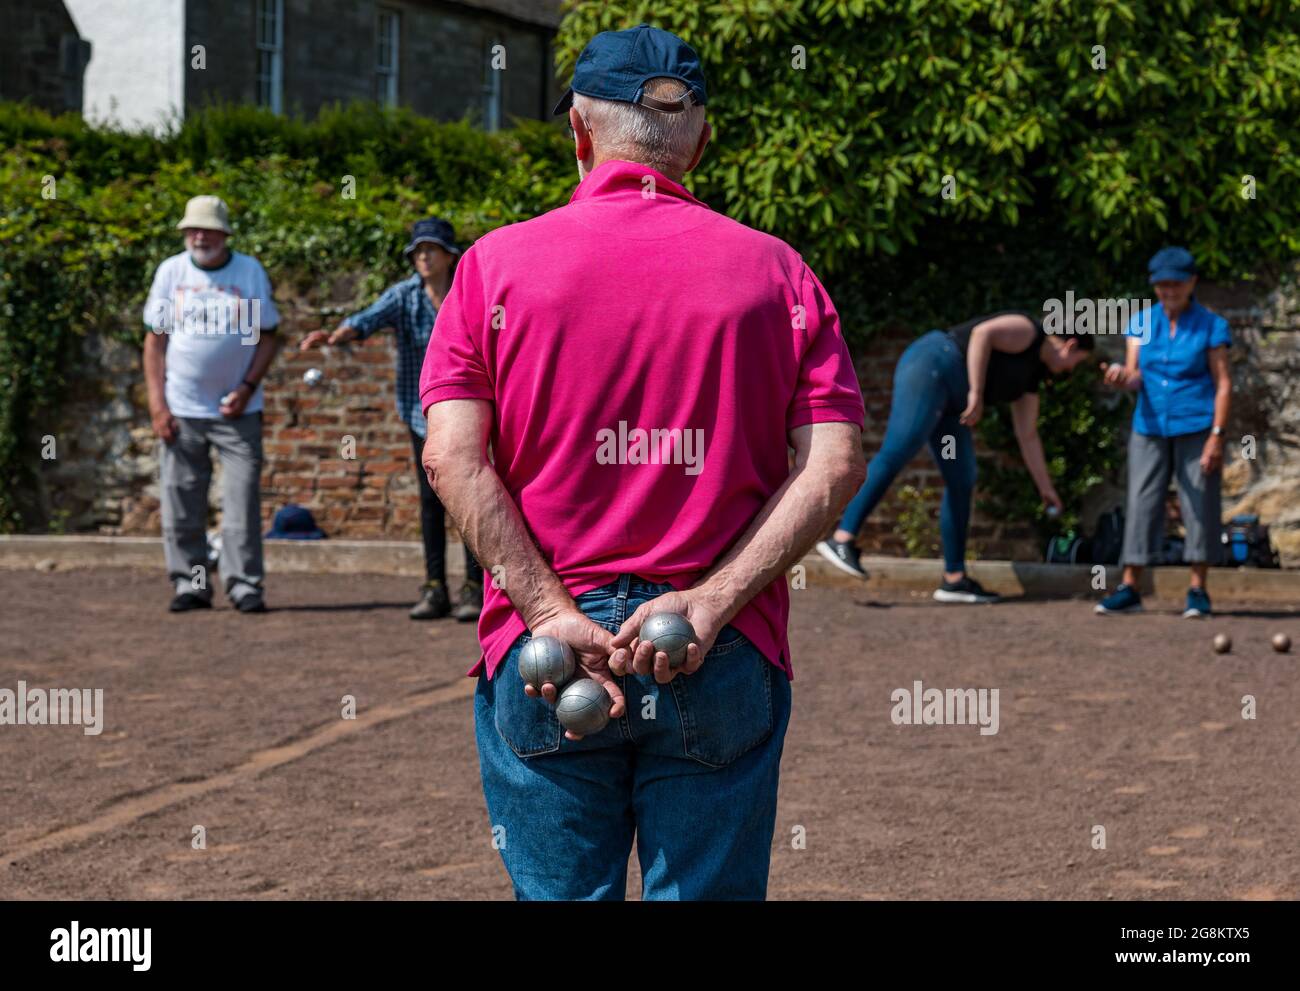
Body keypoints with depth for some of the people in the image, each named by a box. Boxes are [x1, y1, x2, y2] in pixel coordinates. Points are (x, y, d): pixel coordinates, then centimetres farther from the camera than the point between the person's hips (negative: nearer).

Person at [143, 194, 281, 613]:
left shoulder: (250, 271, 1)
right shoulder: (170, 271, 4)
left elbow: (266, 336, 5)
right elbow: (155, 340, 4)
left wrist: (248, 387, -8)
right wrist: (157, 404, -3)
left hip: (238, 410, -1)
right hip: (181, 411, 1)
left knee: (243, 498, -5)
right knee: (182, 504, 2)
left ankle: (245, 583, -1)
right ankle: (190, 583, 10)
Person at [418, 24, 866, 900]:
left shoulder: (498, 263, 3)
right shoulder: (776, 271, 5)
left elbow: (452, 456, -7)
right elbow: (835, 463, -5)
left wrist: (552, 613, -10)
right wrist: (711, 602, -10)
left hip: (539, 661, 0)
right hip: (727, 663, 0)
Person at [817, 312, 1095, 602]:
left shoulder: (1031, 374, 24)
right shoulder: (1028, 331, -1)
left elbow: (1027, 437, 29)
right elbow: (981, 333, -20)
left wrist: (1046, 489, 31)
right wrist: (976, 393, -20)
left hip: (947, 403, 10)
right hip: (931, 367, -10)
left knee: (961, 484, 5)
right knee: (896, 453, -25)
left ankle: (954, 579, 5)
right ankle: (843, 538, -33)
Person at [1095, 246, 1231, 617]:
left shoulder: (1211, 326, -3)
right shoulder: (1141, 323, 5)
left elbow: (1223, 384, -5)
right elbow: (1135, 377, -1)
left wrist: (1217, 436, -13)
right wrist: (1121, 378, -26)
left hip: (1197, 429, -3)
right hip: (1150, 428, 3)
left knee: (1200, 506, -2)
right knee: (1142, 505, 0)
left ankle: (1198, 591, 5)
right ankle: (1129, 590, 1)